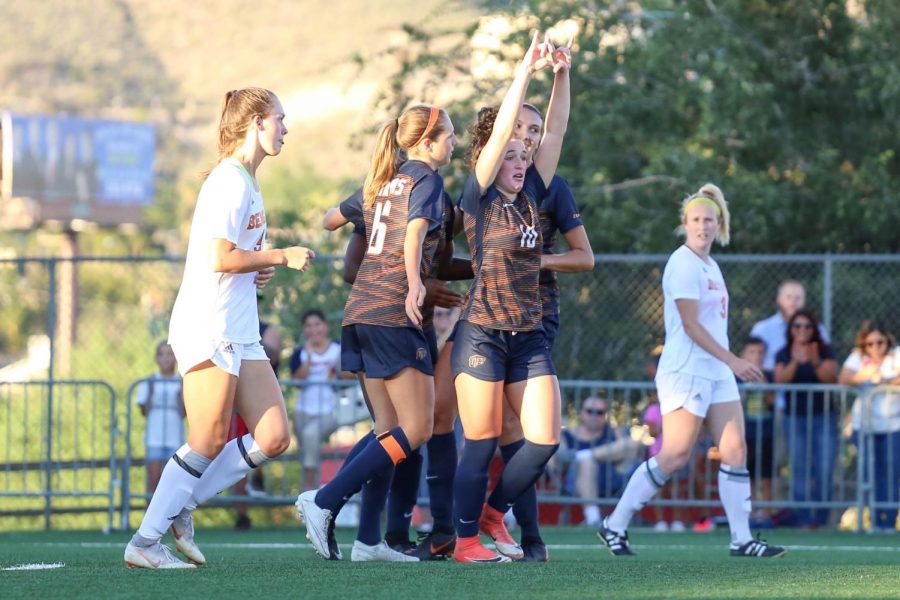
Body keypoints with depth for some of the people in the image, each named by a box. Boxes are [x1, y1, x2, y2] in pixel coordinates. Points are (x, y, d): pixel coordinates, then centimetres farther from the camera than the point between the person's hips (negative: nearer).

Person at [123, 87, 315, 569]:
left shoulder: (246, 182, 18)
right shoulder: (229, 181, -13)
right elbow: (220, 258, -21)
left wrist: (261, 269, 9)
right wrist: (282, 256, -12)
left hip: (239, 332, 10)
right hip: (209, 329, -10)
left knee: (273, 438, 3)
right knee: (209, 443, -7)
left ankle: (180, 506, 10)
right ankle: (144, 542, -1)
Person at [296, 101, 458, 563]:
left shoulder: (382, 183, 19)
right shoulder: (426, 178, -3)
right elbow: (415, 233, -20)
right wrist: (414, 283, -36)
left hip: (361, 311, 9)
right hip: (393, 314, -9)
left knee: (391, 431, 10)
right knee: (415, 430, -8)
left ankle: (369, 540, 3)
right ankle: (325, 500, -17)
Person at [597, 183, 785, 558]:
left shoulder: (710, 265, 16)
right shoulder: (684, 263, -11)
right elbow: (691, 324, -17)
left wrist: (730, 364, 17)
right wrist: (732, 361, -19)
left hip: (717, 373, 9)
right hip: (686, 371, -9)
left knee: (735, 451, 0)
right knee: (674, 457, -10)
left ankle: (742, 539, 0)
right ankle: (615, 526, -1)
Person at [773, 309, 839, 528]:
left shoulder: (825, 351, 5)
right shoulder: (784, 354, 6)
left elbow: (830, 377, -9)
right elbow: (780, 380, -10)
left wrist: (815, 361, -24)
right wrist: (796, 361, -24)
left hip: (824, 417, 0)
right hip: (795, 417, 0)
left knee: (824, 470, -7)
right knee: (800, 470, -5)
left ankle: (820, 518, 0)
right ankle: (802, 519, -4)